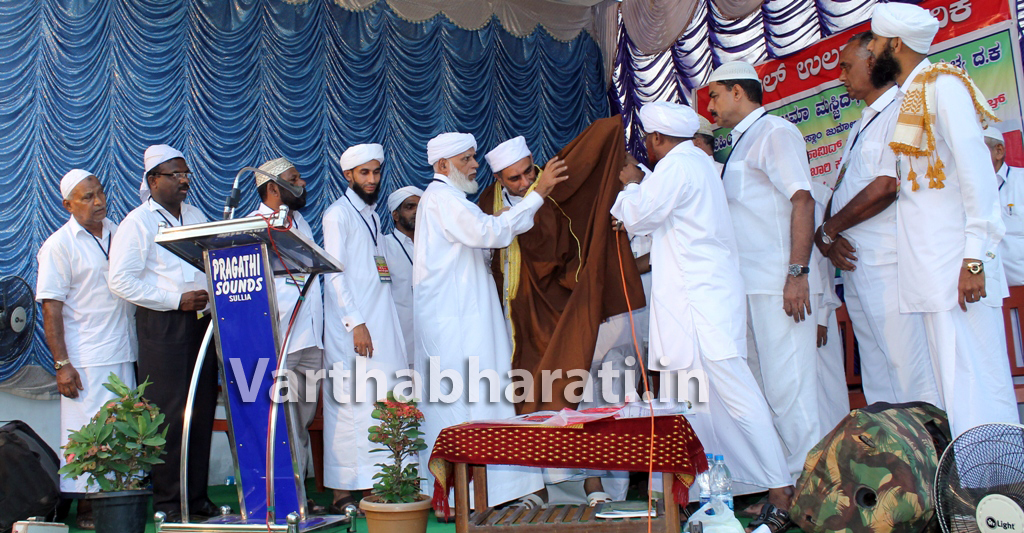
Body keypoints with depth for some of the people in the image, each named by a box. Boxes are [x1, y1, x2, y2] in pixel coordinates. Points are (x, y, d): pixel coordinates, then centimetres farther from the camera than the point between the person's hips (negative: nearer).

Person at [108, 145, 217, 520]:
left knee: (203, 410, 6)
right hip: (161, 325, -6)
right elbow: (121, 280, -11)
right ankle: (167, 500, 7)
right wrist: (177, 300, -13)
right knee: (170, 414, -5)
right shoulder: (137, 223, -3)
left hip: (202, 321, 6)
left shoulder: (196, 216, 17)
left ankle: (196, 496, 15)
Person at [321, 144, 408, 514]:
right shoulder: (338, 215, -4)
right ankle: (343, 493, -2)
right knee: (352, 406, -8)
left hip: (381, 324, 8)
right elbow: (335, 274, -11)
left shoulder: (372, 215, 20)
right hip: (352, 325, -7)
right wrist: (356, 323, -18)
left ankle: (376, 484, 11)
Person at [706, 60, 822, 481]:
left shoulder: (774, 133, -5)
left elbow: (802, 201, -16)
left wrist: (798, 273, -24)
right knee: (776, 385, 11)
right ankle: (795, 478, 18)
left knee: (788, 385, -10)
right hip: (756, 285, 10)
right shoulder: (743, 143, 22)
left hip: (780, 284, -10)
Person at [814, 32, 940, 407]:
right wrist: (831, 237, -2)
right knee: (876, 380, 11)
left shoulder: (900, 110, -8)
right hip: (854, 265, 9)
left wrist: (826, 231, -8)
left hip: (887, 267, -9)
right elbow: (839, 192, 19)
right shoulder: (861, 126, 22)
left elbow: (888, 186, -18)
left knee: (909, 372, -8)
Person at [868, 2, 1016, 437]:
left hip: (957, 265, -9)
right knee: (953, 381, 9)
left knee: (974, 381, -8)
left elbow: (976, 169, -14)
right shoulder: (909, 97, 19)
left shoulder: (943, 84, -6)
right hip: (931, 269, 9)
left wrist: (975, 258, -18)